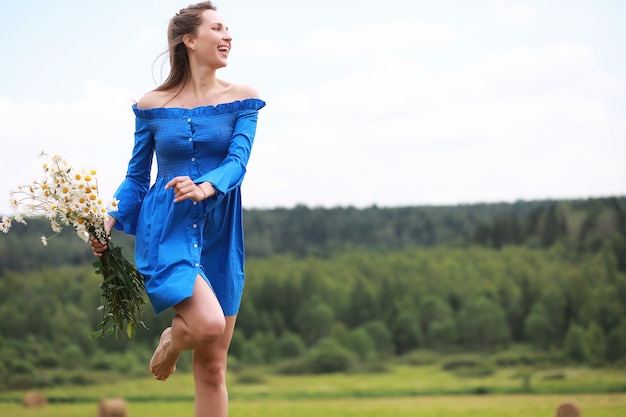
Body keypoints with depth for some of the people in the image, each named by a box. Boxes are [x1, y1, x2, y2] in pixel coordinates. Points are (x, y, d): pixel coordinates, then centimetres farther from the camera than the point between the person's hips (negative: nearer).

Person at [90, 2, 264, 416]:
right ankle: (171, 341, 10)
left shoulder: (241, 99, 4)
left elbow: (237, 162, -9)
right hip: (166, 231, -2)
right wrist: (110, 220, -8)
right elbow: (137, 177, 9)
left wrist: (206, 188, -30)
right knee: (208, 323, -26)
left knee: (213, 368, 3)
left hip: (220, 236, 3)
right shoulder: (152, 106, 3)